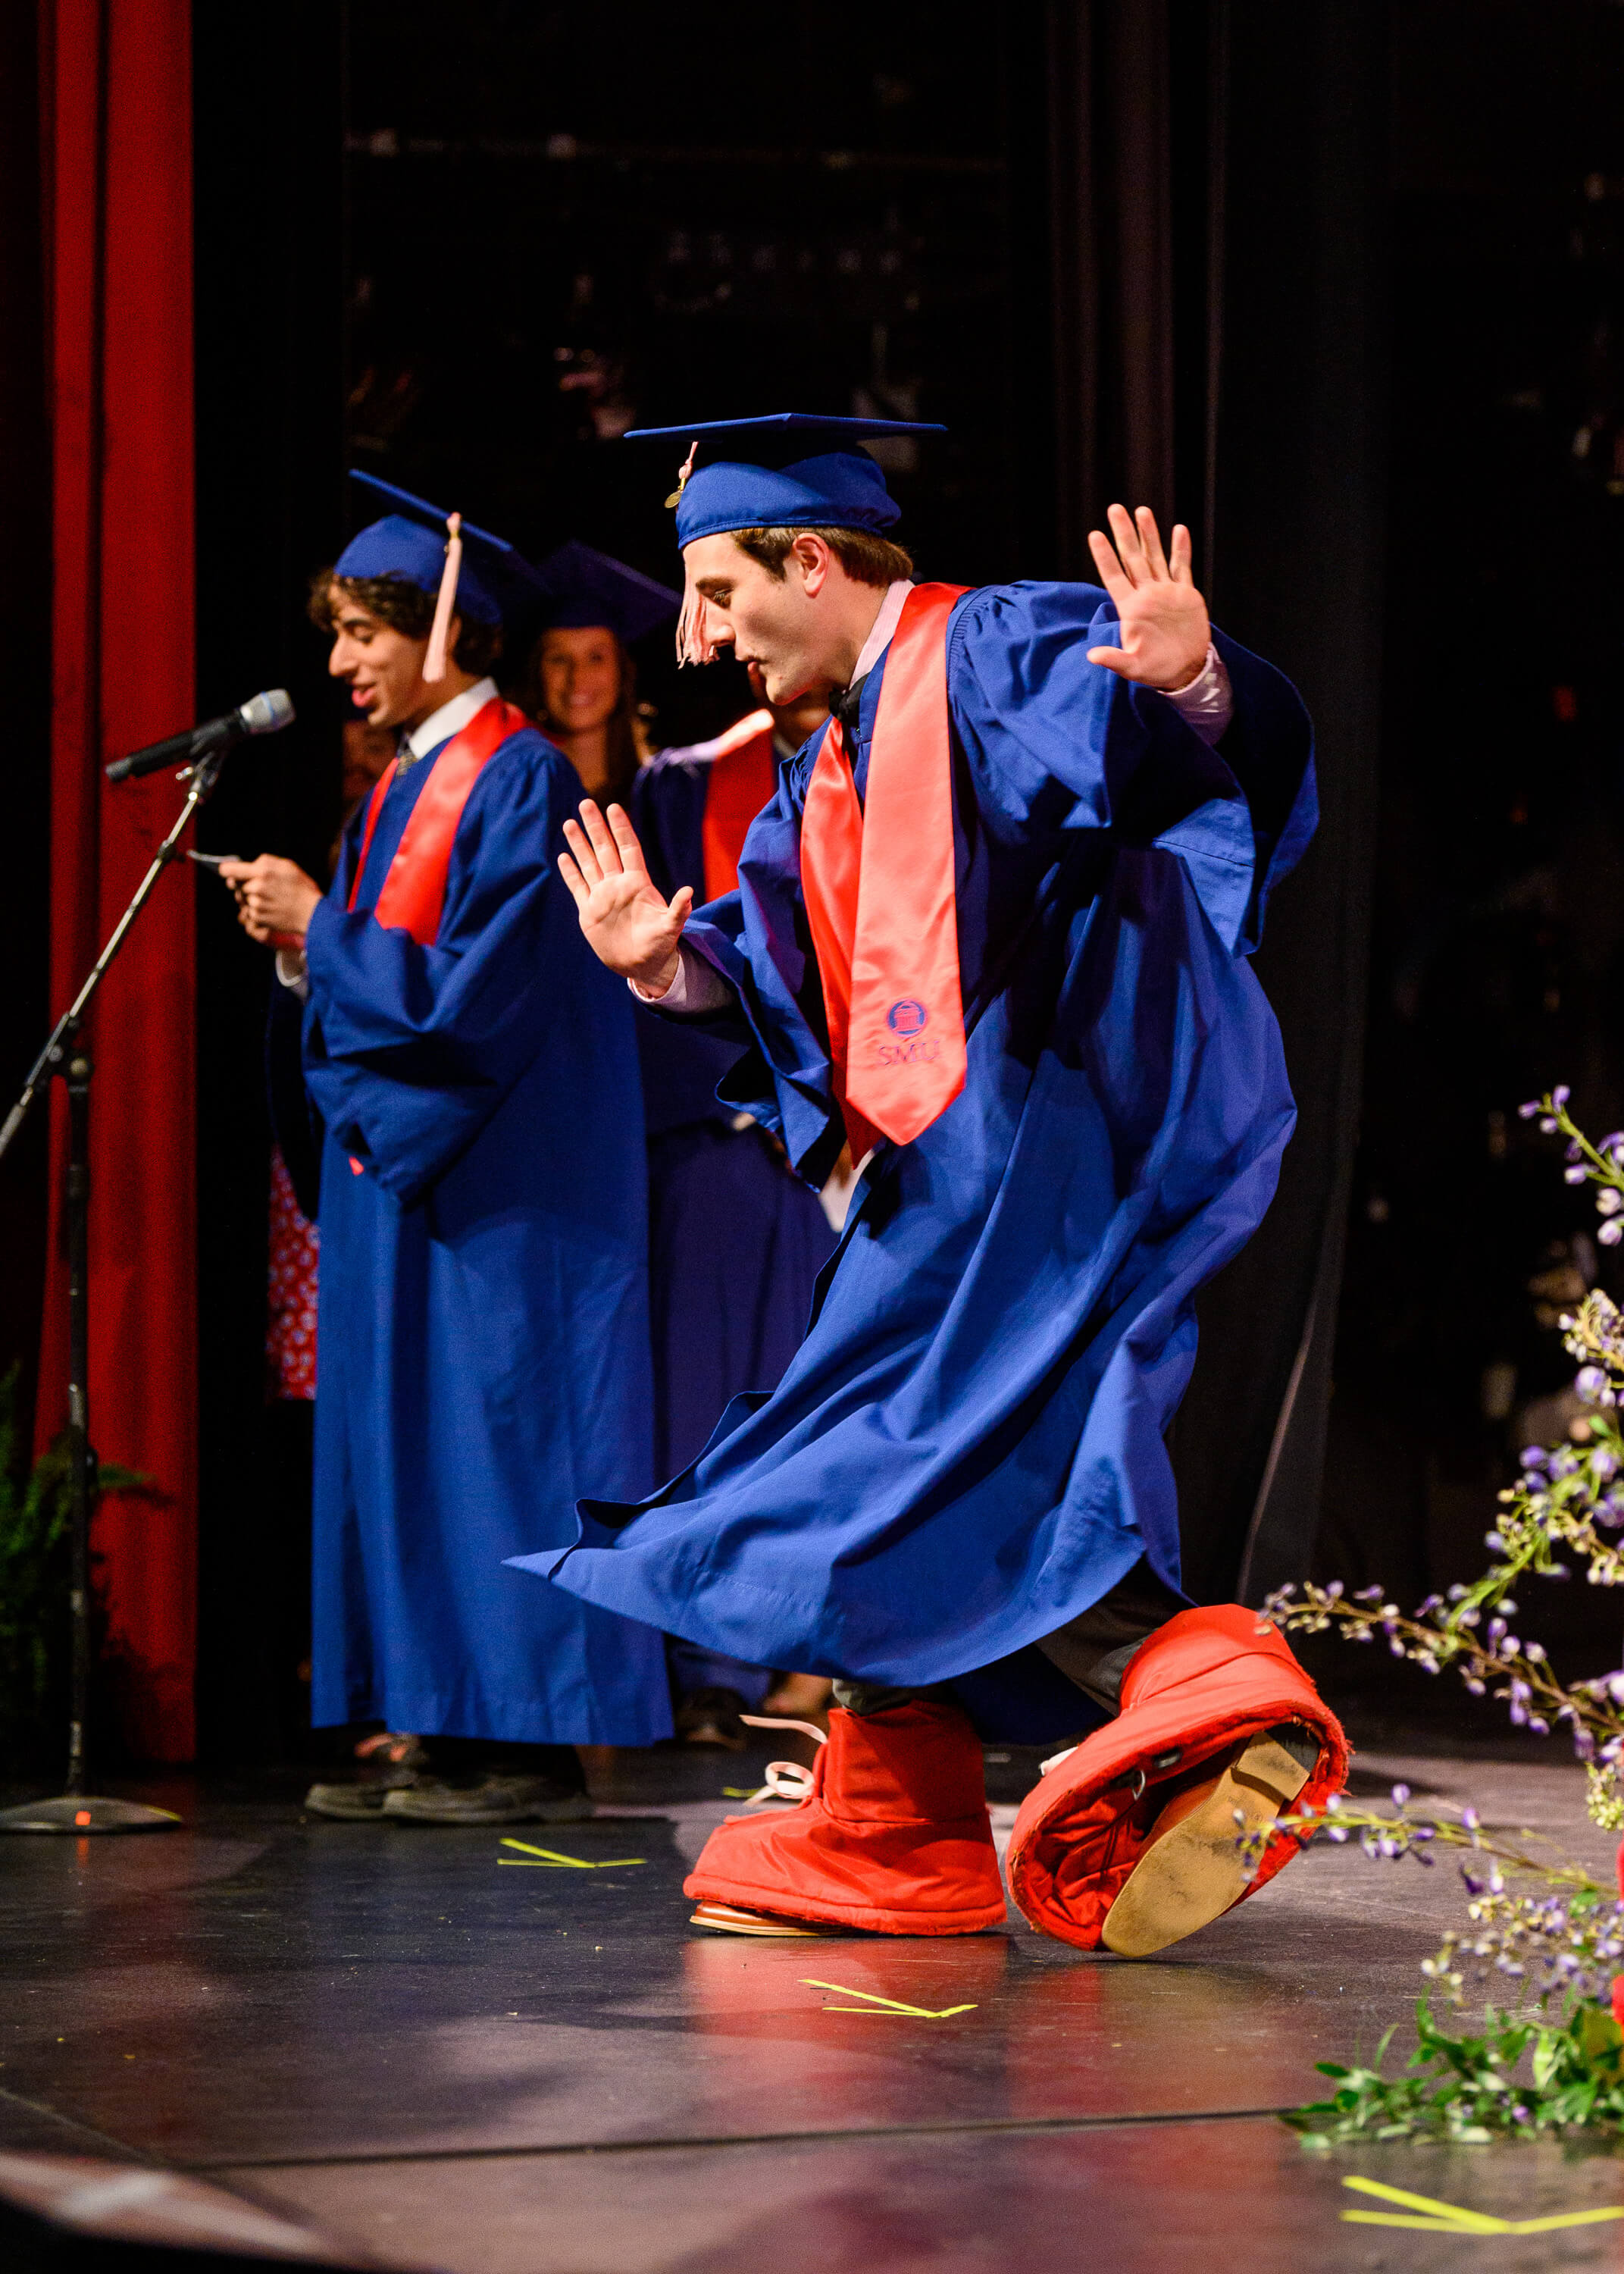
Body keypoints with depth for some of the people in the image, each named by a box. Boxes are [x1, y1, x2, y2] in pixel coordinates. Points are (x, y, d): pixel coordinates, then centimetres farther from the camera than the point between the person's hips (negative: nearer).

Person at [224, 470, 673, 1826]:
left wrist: (323, 927, -13)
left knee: (495, 1436, -8)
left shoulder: (521, 783, -12)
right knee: (409, 1435, 8)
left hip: (502, 1190, -10)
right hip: (402, 1159, 10)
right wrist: (301, 946, 1)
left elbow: (479, 990, -19)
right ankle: (451, 1733, 11)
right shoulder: (406, 785, 16)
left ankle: (533, 1750, -5)